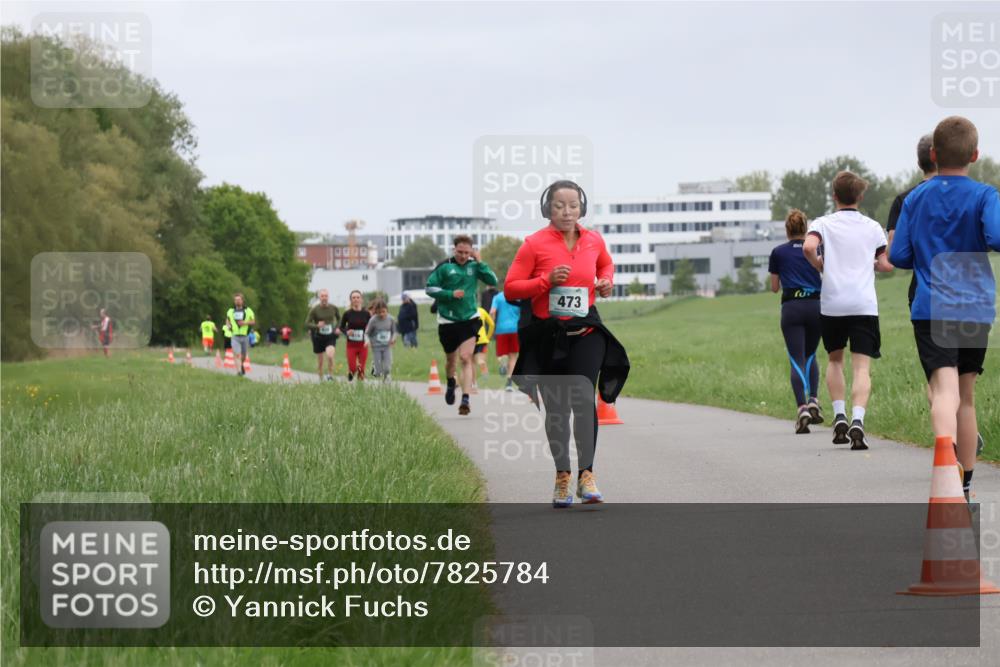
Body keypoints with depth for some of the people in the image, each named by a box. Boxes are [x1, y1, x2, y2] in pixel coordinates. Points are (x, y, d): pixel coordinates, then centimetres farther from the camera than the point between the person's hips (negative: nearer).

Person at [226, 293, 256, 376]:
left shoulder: (248, 311, -1)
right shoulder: (230, 311, 4)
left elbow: (254, 321, 2)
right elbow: (227, 319, 23)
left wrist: (245, 323, -16)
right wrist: (229, 325, 2)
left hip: (245, 336, 1)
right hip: (235, 336, -1)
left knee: (244, 355, 15)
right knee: (237, 354, -16)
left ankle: (241, 365, 46)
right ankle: (239, 371, -20)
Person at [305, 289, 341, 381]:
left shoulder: (334, 308, -2)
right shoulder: (314, 310, -8)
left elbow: (339, 319, 18)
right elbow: (307, 324, -5)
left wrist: (338, 328, 1)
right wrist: (316, 326, -23)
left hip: (330, 337, 0)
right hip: (318, 337, 0)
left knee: (330, 355, -25)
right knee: (320, 361, 8)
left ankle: (330, 375, -5)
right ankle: (320, 380, 25)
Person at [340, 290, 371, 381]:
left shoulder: (366, 314, -2)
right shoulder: (347, 314, -3)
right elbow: (341, 327, 7)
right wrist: (346, 332, -14)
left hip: (363, 345, 0)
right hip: (351, 344, 0)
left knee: (361, 369, -3)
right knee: (352, 368, -5)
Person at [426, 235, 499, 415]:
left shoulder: (474, 266, 1)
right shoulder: (444, 267, -5)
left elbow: (493, 280, -8)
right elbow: (430, 288, -5)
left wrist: (479, 261, -13)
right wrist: (451, 294, -16)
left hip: (469, 319, -1)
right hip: (447, 321, 1)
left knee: (466, 358, -13)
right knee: (451, 359, 16)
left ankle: (465, 399, -18)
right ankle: (451, 383, 48)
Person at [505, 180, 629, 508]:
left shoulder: (593, 240, 3)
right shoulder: (535, 244, -7)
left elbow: (606, 263, 26)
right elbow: (510, 287, -6)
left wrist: (607, 281, 5)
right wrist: (546, 281, -19)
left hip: (586, 332, 1)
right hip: (547, 336, -1)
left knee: (583, 396, -20)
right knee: (556, 408, 8)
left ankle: (586, 474, -17)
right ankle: (562, 476, 25)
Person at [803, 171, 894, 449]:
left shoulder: (823, 223, 4)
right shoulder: (873, 227, 9)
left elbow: (808, 247, -16)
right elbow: (887, 264, 9)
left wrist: (820, 266, 3)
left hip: (832, 304, 0)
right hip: (865, 305, 0)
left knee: (835, 360, 21)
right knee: (862, 367, -5)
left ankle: (839, 416, 11)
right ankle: (857, 420, -25)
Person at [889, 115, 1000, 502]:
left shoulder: (915, 199, 6)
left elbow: (899, 257, 6)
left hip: (930, 309, 0)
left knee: (944, 388, -16)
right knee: (966, 394, 15)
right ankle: (964, 483, 22)